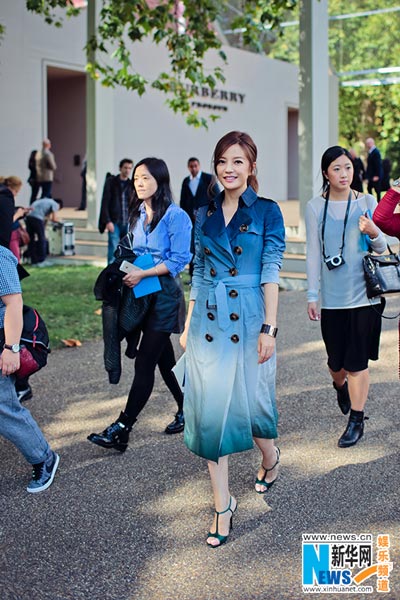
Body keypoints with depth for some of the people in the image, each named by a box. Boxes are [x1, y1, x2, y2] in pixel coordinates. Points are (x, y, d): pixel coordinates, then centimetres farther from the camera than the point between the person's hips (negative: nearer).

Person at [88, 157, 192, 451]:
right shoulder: (137, 214, 12)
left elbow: (179, 259, -17)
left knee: (144, 362, -8)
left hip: (164, 294, -8)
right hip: (141, 294, 8)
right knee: (163, 358, 16)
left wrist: (142, 274, -20)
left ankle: (122, 430, -8)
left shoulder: (175, 216, -12)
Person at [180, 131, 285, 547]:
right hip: (208, 321, 4)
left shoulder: (266, 212, -1)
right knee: (209, 408, 1)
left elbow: (271, 272, -6)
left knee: (251, 401, 5)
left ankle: (270, 458, 41)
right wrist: (187, 325, 11)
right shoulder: (205, 214, 10)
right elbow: (198, 274, 13)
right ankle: (223, 503, 12)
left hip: (249, 318, -3)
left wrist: (269, 328, -11)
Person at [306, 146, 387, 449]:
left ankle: (357, 421, 13)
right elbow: (313, 253, 4)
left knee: (357, 361, 0)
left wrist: (374, 233, -18)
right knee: (336, 361, 10)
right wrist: (312, 295, 1)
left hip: (364, 294, 0)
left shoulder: (367, 202, 3)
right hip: (333, 297, 1)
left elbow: (382, 248, 5)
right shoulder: (316, 207, 2)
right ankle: (340, 386, 45)